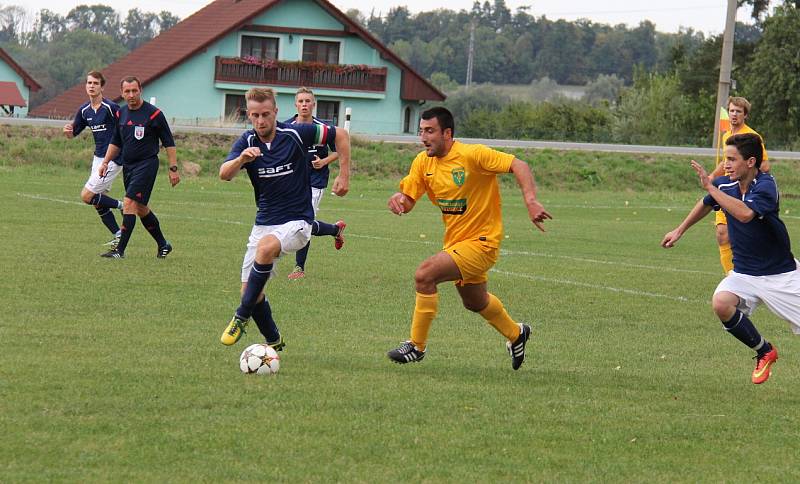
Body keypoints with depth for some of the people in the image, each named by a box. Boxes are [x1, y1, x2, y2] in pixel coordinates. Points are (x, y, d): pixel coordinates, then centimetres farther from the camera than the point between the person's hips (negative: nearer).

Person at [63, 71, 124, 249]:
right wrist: (67, 131, -8)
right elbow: (72, 134, 14)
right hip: (98, 158, 8)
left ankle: (121, 206, 5)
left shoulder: (111, 107, -16)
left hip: (113, 159, -8)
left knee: (87, 196, -12)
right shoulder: (84, 110, 6)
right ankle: (118, 235, 16)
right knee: (98, 202, 7)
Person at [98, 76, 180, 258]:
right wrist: (106, 162, 13)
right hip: (127, 166, 7)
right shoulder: (121, 113, 8)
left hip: (146, 164, -7)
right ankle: (163, 245, 27)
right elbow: (116, 142, 21)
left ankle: (120, 250, -16)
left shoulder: (153, 114, -10)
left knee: (129, 203, -16)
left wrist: (173, 168, -9)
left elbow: (169, 143, -6)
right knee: (140, 208, 12)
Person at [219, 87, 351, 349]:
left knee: (266, 247, -35)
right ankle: (274, 341, 24)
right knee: (250, 290, 0)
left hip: (296, 220, -5)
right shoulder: (247, 142, -4)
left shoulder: (296, 134, -11)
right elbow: (224, 174, -21)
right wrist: (241, 159, -41)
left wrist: (344, 175, -4)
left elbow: (340, 135, 0)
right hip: (264, 222, 5)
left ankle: (242, 317, -23)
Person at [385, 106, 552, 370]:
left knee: (424, 275, -24)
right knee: (475, 302, 26)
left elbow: (518, 166, -23)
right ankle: (515, 333, 54)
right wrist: (398, 199, -22)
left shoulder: (472, 155, -20)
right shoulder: (423, 162, -1)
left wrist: (530, 201, -37)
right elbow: (408, 201, 2)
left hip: (481, 242, -8)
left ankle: (417, 345, -11)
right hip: (456, 241, 8)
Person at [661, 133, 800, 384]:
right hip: (744, 273, 5)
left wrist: (710, 187, -36)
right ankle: (764, 352, -1)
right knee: (721, 303, -23)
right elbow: (706, 204, 22)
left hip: (780, 275, -5)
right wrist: (680, 230, 27)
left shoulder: (765, 185, -22)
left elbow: (745, 214, -41)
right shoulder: (724, 184, -3)